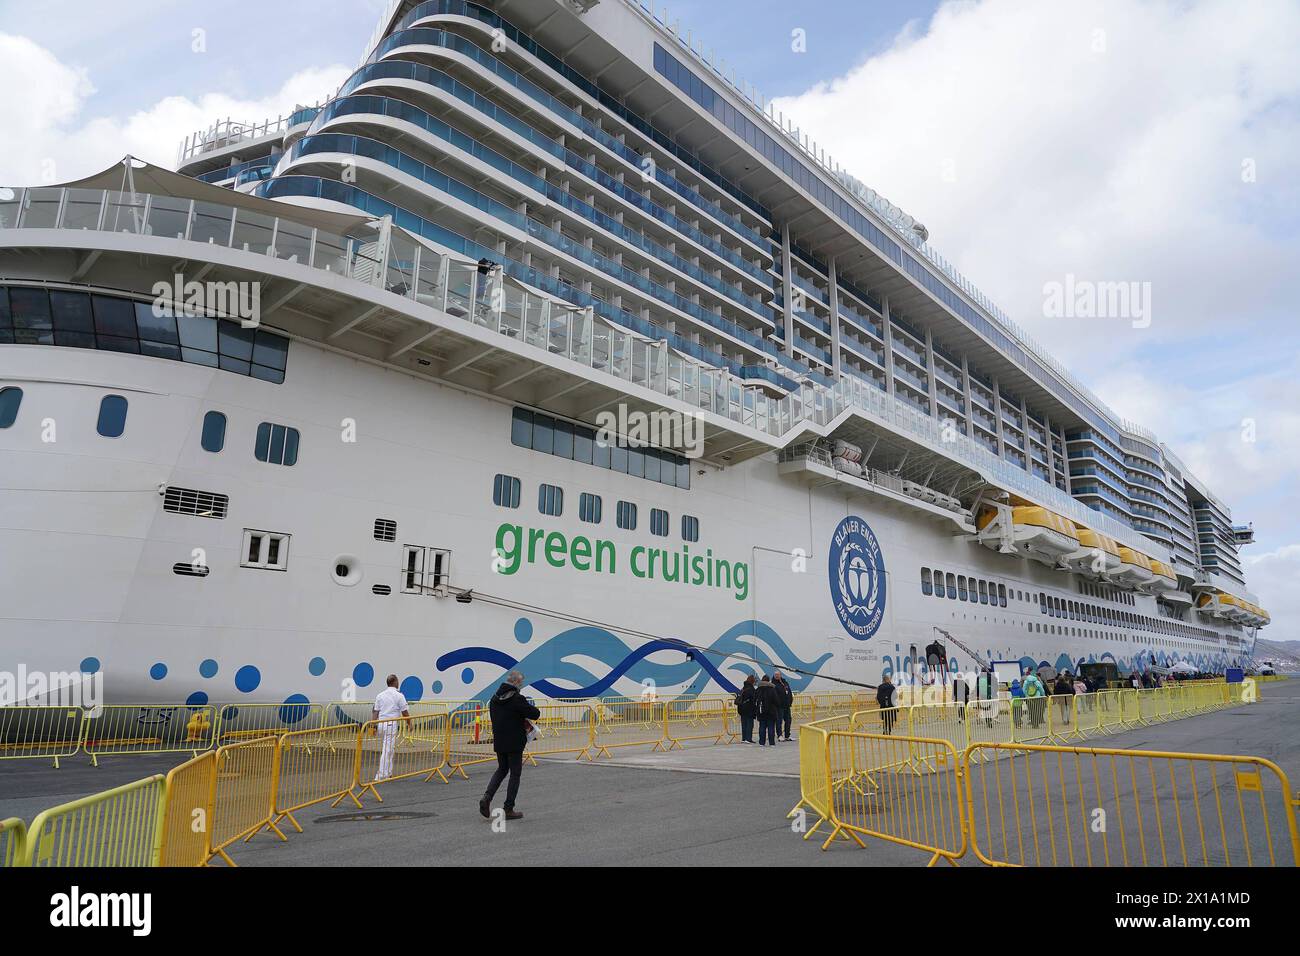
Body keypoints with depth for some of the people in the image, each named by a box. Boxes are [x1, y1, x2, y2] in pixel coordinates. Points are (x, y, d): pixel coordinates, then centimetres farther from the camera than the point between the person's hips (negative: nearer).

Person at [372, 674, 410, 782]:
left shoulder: (380, 695, 8)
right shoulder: (399, 695, -5)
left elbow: (375, 712, 9)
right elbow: (405, 713, -2)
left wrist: (373, 725, 16)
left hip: (380, 724, 6)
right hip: (391, 724, -6)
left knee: (384, 749, 17)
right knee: (387, 750, -2)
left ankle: (388, 773, 24)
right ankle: (380, 776, -4)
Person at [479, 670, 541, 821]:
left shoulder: (494, 698, 6)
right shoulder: (517, 699, -19)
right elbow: (535, 714, -18)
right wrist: (528, 706, 4)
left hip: (498, 741, 7)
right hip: (514, 742, -7)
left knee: (502, 770, 21)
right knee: (515, 774, 5)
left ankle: (487, 797, 2)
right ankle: (509, 810, 9)